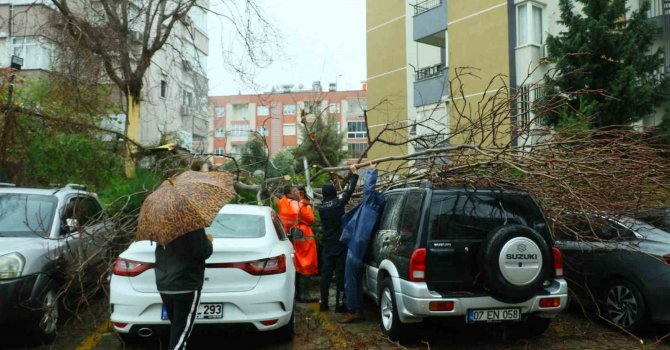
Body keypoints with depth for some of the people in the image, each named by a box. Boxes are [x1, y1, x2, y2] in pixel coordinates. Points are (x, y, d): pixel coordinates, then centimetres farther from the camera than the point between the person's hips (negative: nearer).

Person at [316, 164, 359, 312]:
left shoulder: (321, 207, 5)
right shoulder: (338, 204, -12)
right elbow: (349, 191, -7)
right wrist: (354, 173, 5)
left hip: (327, 246, 5)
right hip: (340, 246, -5)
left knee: (326, 274, 9)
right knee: (340, 275, 0)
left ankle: (323, 303, 12)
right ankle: (339, 304, 1)